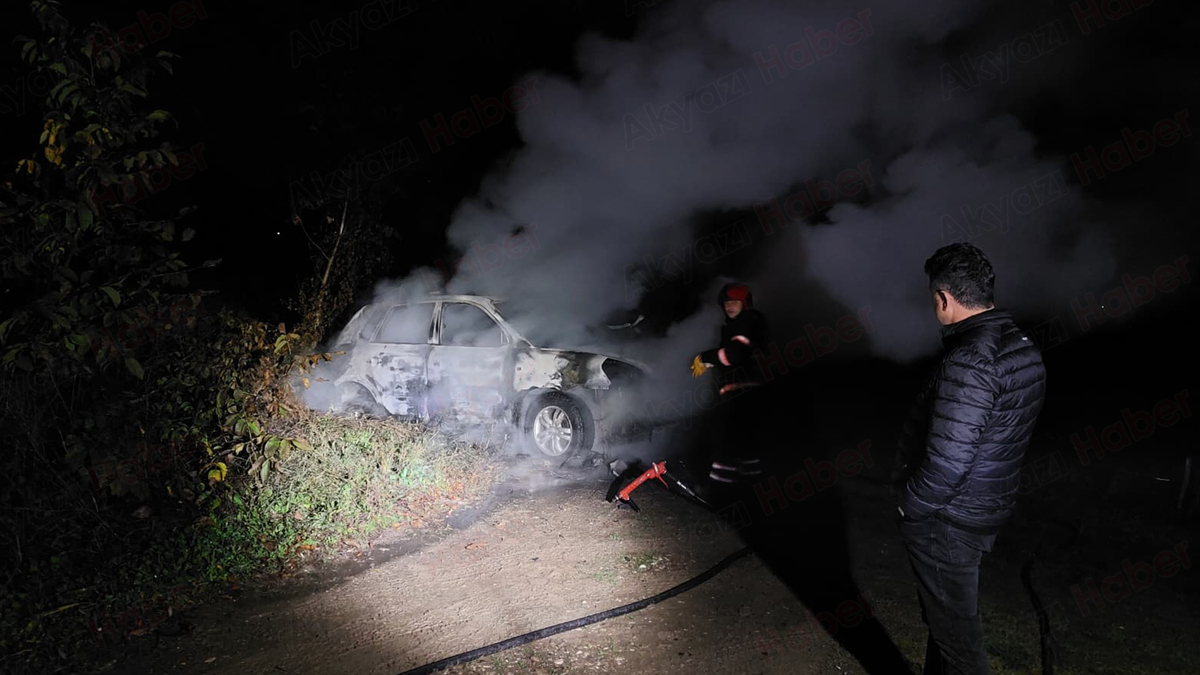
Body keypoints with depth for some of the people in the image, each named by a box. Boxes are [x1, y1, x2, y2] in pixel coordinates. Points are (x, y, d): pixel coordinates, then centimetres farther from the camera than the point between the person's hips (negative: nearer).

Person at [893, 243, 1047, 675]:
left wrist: (911, 505, -14)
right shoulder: (1023, 348, 3)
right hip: (988, 509, 9)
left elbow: (948, 460, -30)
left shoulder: (968, 363, -28)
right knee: (947, 613, 25)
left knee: (953, 626, 7)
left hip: (947, 524, -9)